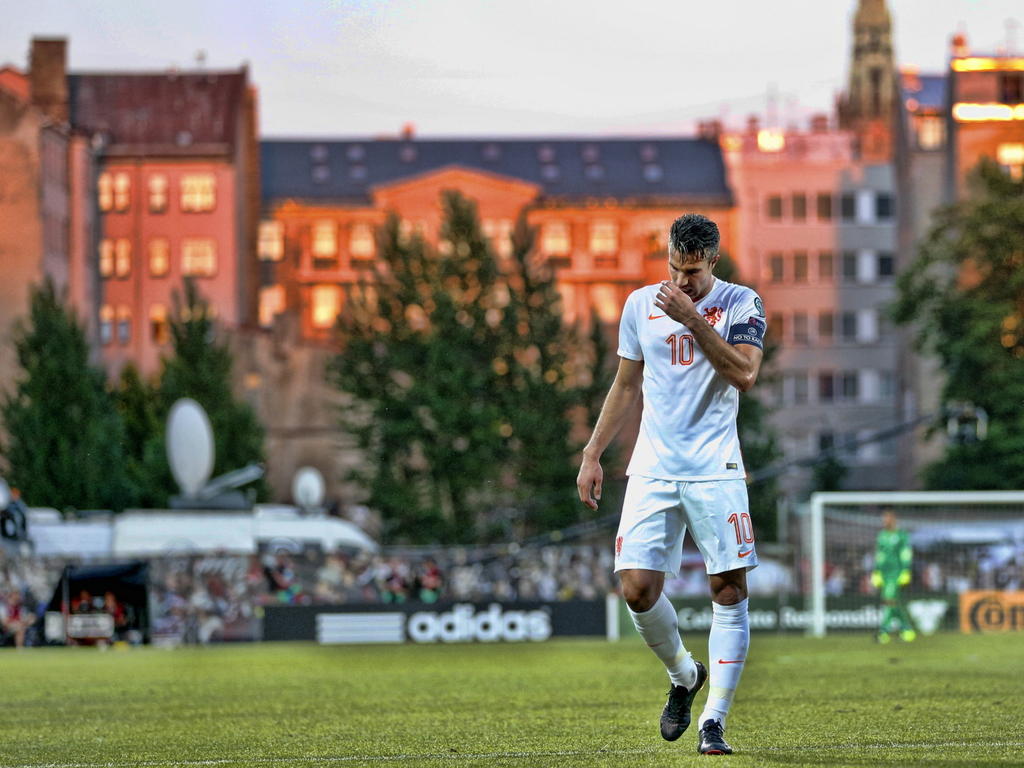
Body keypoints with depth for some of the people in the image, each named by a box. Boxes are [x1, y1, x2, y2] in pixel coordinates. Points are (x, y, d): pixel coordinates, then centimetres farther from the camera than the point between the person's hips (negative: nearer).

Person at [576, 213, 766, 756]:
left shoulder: (741, 304, 0)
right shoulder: (641, 304, 10)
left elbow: (744, 374, -15)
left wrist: (691, 319, -17)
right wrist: (592, 454, 14)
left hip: (715, 469, -2)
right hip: (652, 469, 3)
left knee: (729, 590, -7)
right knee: (638, 589, -8)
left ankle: (714, 720, -1)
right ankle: (683, 675, 20)